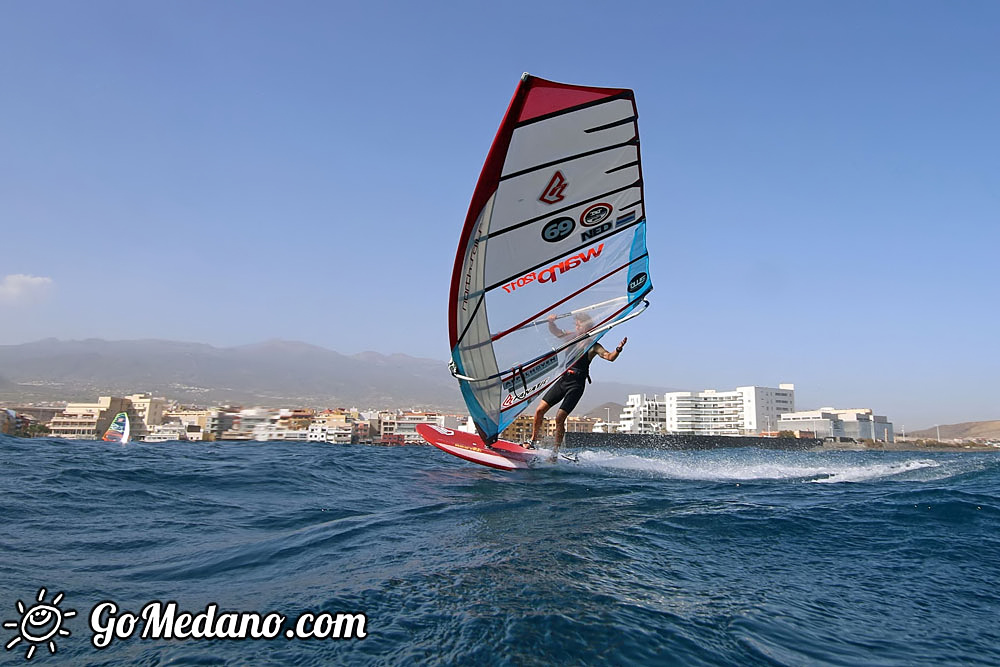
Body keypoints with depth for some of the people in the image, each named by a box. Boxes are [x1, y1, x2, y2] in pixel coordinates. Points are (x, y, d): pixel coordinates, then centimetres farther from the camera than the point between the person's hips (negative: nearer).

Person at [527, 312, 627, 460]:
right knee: (540, 410, 1)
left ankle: (555, 453, 0)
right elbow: (556, 332, 5)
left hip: (576, 384, -5)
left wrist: (618, 349, -35)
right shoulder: (572, 337, 11)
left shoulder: (593, 346, -3)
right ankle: (533, 442, 16)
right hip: (562, 379, 5)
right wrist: (551, 322, -16)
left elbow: (610, 357, -15)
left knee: (559, 418, -12)